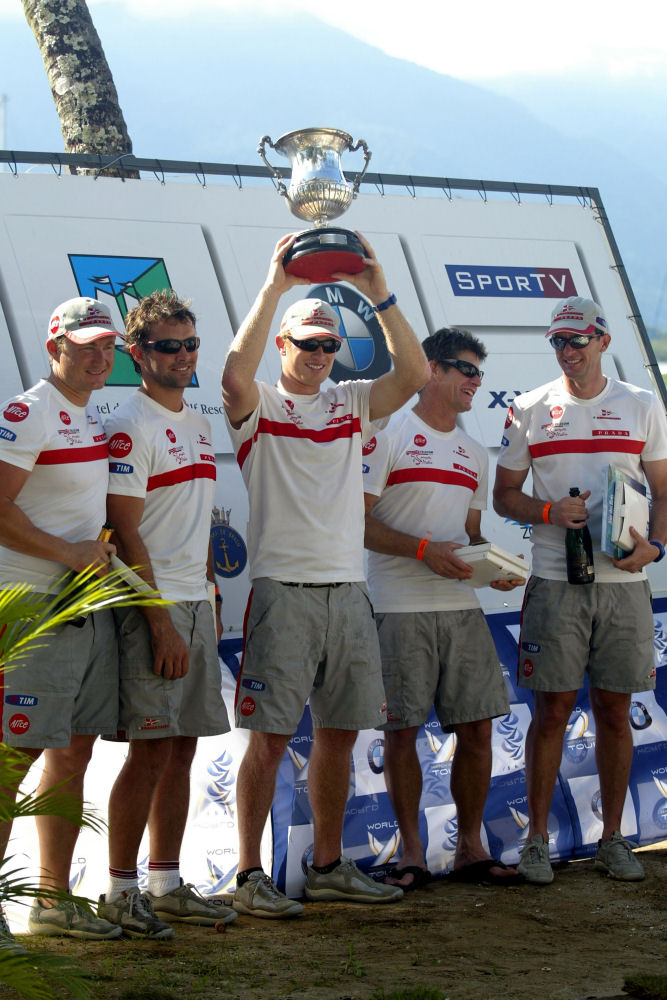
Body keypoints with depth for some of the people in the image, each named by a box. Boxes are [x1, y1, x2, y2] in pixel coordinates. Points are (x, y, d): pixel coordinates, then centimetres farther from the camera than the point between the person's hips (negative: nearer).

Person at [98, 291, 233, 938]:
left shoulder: (198, 423, 17)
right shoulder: (129, 426, -9)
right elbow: (125, 531, -14)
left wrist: (206, 596, 14)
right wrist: (161, 622, -18)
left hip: (195, 604, 8)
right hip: (153, 606, -8)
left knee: (182, 749, 9)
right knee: (151, 751, -7)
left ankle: (166, 885, 16)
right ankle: (120, 891, 1)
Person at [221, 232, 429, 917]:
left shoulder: (351, 404, 13)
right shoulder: (260, 406, 0)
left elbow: (414, 375, -1)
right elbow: (236, 377, -23)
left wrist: (379, 295, -10)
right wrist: (274, 287, -22)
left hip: (347, 591, 5)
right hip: (283, 590, -5)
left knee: (339, 733, 10)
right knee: (270, 737, -5)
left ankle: (328, 866, 21)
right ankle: (249, 876, 1)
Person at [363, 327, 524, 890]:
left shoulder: (474, 454, 19)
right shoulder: (389, 437, -1)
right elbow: (357, 522, -7)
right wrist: (423, 549, -17)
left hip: (462, 606, 6)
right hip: (400, 608, -6)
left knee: (477, 727, 2)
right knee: (402, 730, -1)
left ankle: (470, 848, 12)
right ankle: (411, 851, 8)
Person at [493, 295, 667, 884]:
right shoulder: (530, 410, 6)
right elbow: (504, 496, 9)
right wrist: (550, 512, -11)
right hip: (555, 584, -1)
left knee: (614, 712, 6)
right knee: (552, 711, -1)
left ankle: (612, 839, 15)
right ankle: (537, 840, 8)